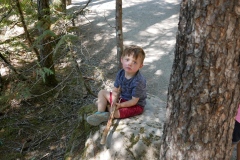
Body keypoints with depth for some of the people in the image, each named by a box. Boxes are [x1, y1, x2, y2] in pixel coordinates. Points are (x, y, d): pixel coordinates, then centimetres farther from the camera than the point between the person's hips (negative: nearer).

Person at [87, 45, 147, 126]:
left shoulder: (138, 81, -30)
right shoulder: (120, 73, -9)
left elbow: (134, 101, -25)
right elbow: (115, 90, 0)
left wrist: (120, 105, -29)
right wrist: (115, 96, -20)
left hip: (136, 105, -7)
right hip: (121, 98, 8)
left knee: (115, 113, -31)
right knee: (102, 92, 2)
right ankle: (100, 113, -10)